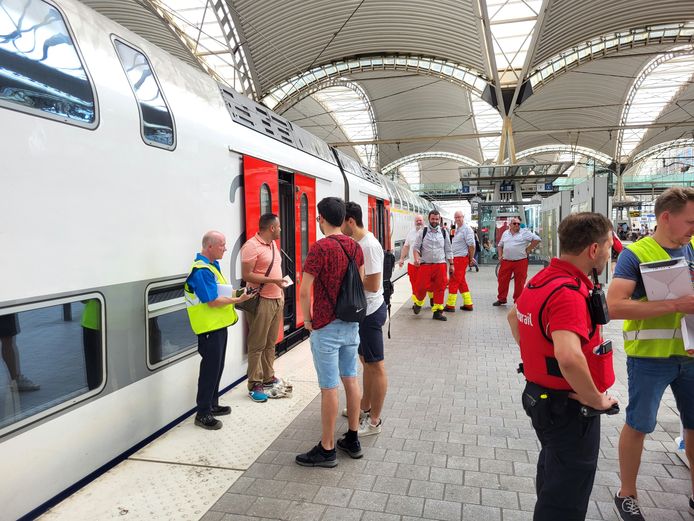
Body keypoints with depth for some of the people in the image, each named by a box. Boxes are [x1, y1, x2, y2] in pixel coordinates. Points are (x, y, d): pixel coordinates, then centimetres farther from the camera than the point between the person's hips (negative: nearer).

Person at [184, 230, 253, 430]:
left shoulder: (212, 265, 11)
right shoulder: (201, 270, -21)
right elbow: (213, 301, -23)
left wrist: (235, 292, 6)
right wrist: (237, 299, -15)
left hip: (218, 325, 10)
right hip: (209, 327, -10)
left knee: (216, 368, 19)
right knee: (210, 369, -2)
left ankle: (212, 404, 32)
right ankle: (203, 414, 9)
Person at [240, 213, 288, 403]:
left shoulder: (273, 244, 15)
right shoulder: (251, 246, -14)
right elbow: (246, 275, -18)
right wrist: (273, 280, -21)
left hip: (276, 299, 8)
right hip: (262, 301, -8)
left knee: (271, 343, 14)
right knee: (257, 345, -1)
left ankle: (268, 378, 24)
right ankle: (254, 386, 6)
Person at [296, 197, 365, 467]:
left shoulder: (320, 247, -17)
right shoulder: (355, 247, 5)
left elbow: (304, 291, -18)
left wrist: (308, 320, -4)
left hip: (326, 326, -7)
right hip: (351, 323, 7)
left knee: (329, 388, 1)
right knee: (351, 379, 15)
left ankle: (327, 450, 13)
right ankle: (352, 440, 27)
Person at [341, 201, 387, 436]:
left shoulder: (369, 245, -22)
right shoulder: (357, 242, 8)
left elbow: (373, 285, -25)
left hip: (370, 313, -10)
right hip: (361, 311, 10)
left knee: (375, 366, 2)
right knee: (366, 361, 20)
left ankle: (374, 421, 14)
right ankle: (365, 408, 36)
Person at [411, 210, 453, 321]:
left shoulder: (444, 232, 9)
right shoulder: (422, 232, 2)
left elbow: (448, 250, 13)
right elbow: (416, 247, 2)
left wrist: (451, 264, 11)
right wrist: (416, 258, -15)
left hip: (440, 265, 2)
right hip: (425, 265, -2)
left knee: (440, 288, 2)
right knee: (422, 287, -4)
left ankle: (437, 311, 13)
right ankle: (418, 303, 27)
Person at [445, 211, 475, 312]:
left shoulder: (467, 229, -13)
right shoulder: (457, 229, 16)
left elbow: (471, 245, -16)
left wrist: (471, 258, -12)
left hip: (461, 258, -10)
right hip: (456, 258, 10)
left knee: (454, 282, -6)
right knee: (461, 282, 13)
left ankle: (450, 305, -1)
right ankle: (468, 304, 20)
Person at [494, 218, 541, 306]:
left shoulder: (525, 232, 0)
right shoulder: (505, 233, 14)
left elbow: (537, 239, -4)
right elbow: (500, 245, 23)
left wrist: (528, 249, -5)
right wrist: (500, 256, 9)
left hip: (520, 262, -3)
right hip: (506, 261, 4)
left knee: (519, 282, 1)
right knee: (502, 280, 5)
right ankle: (501, 299, 18)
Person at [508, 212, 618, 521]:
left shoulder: (542, 279, 2)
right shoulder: (570, 292, -28)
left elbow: (514, 317, 21)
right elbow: (569, 357, -42)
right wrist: (596, 399, -25)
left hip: (541, 395, 9)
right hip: (570, 407, -9)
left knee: (552, 473, 30)